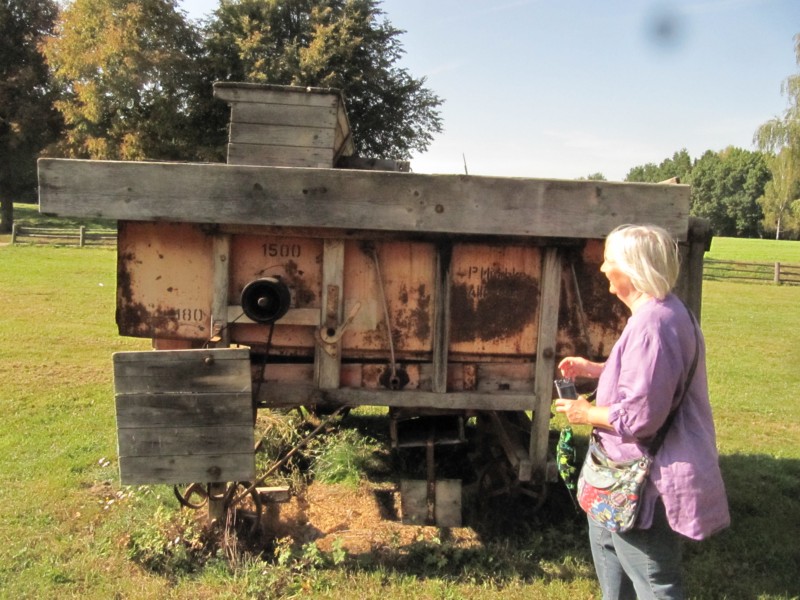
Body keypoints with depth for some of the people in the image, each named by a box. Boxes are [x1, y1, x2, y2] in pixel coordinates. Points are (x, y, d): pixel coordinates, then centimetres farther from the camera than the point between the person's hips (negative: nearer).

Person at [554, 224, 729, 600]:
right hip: (643, 467, 11)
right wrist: (592, 368, 13)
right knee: (606, 538, 30)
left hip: (651, 479, -11)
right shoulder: (663, 312, 6)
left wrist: (588, 414, -12)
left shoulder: (651, 325, -28)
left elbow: (639, 415, -29)